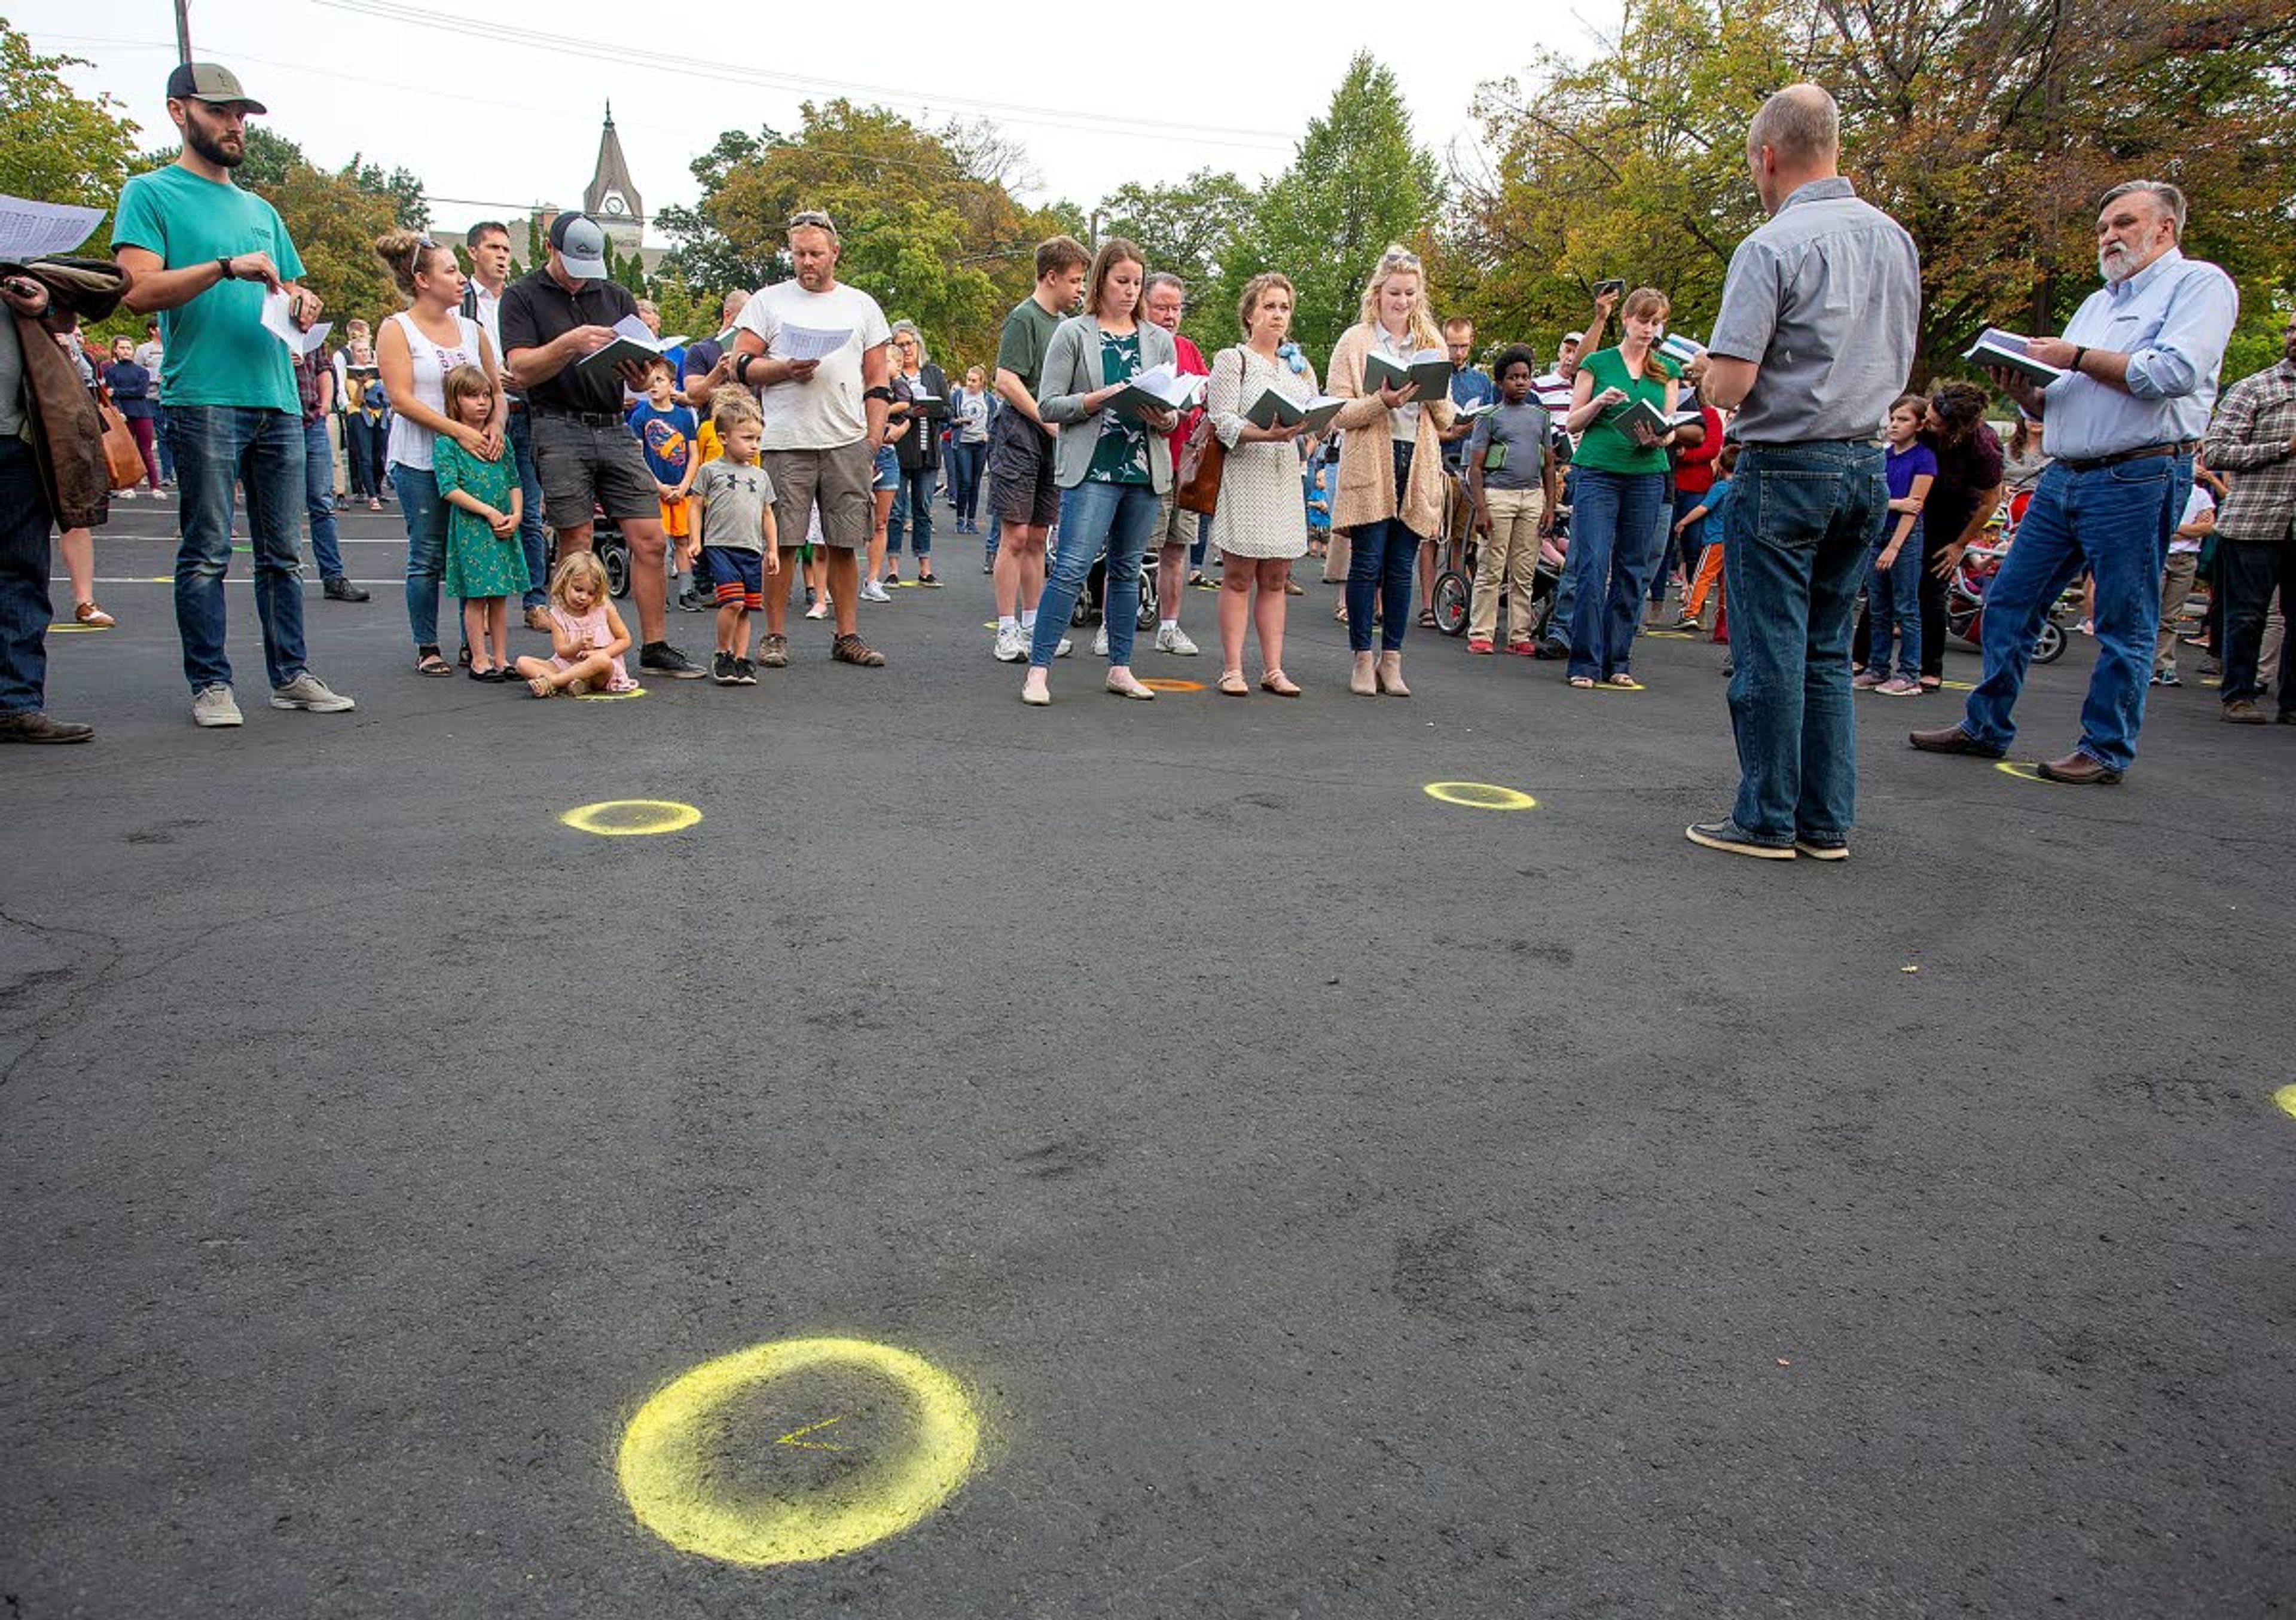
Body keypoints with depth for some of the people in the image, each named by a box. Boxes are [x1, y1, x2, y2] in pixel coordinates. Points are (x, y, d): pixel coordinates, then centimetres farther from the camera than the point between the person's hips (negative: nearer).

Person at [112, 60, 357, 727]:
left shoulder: (261, 210, 23)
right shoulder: (152, 193, 5)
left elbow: (294, 291, 28)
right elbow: (139, 289, -7)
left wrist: (302, 301, 5)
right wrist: (226, 267, -17)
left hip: (278, 400, 6)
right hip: (205, 398, -6)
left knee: (281, 552, 7)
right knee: (207, 552, -4)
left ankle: (290, 675, 12)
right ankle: (210, 684, 1)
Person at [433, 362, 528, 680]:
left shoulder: (499, 440, 12)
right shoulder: (446, 442, -5)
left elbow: (514, 482, 13)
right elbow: (450, 489, -12)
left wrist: (515, 515, -3)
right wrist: (488, 511, -16)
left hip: (504, 527, 5)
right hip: (470, 528, -5)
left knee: (500, 596, 9)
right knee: (476, 596, -2)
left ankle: (501, 659, 16)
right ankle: (479, 660, 5)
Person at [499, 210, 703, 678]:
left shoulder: (616, 296, 17)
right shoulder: (523, 296, 4)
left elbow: (641, 368, 13)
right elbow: (521, 370, -7)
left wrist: (640, 373, -11)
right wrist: (570, 343, -22)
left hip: (615, 428, 4)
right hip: (560, 430, -4)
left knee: (651, 540, -3)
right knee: (576, 549, -3)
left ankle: (655, 648, 5)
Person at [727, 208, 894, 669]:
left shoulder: (861, 305, 15)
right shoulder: (768, 301, 10)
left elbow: (878, 380, 14)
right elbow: (741, 365, 5)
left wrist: (874, 438, 5)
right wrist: (785, 369, -13)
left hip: (848, 443, 2)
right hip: (786, 442, -1)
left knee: (844, 543, 3)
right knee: (782, 542, -3)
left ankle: (847, 637, 11)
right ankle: (774, 637, 7)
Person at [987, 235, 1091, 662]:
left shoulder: (1065, 323, 19)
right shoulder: (1024, 316, -6)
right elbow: (1006, 381, -15)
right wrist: (1049, 421, -16)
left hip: (1053, 439, 8)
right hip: (1021, 433, -8)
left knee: (1037, 538, 10)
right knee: (1015, 535, -7)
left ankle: (1032, 626, 16)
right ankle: (1007, 631, -3)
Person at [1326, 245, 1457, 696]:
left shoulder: (1431, 343, 16)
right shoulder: (1355, 342, 4)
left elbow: (1446, 420, 14)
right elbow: (1338, 414, -4)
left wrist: (1434, 396, -8)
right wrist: (1382, 401, -19)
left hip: (1418, 468, 3)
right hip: (1370, 467, -3)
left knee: (1401, 569, 4)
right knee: (1367, 565, -3)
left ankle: (1392, 660, 10)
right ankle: (1364, 661, 5)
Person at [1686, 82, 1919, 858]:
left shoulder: (1772, 247, -13)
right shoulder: (1895, 239, 11)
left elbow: (1730, 384, -19)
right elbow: (1897, 363, 20)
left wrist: (1706, 374, 3)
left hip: (1785, 468, -7)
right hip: (1866, 466, 7)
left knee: (1769, 654, 1)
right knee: (1828, 654, 12)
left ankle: (1767, 821, 8)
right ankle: (1828, 823, 16)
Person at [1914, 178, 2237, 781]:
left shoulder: (2199, 283, 1)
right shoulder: (2096, 304, 23)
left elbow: (2175, 372, -17)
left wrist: (2076, 357, -10)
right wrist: (2022, 389, 0)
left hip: (2137, 478, -8)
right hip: (2062, 477, 8)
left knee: (2124, 624, -1)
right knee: (2008, 602, 6)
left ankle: (2107, 750, 6)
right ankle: (1985, 727, 14)